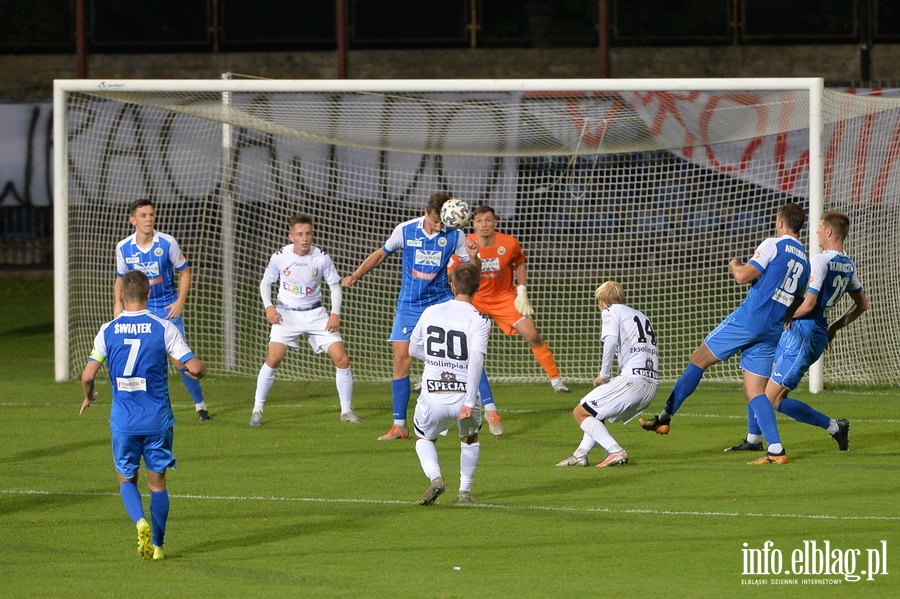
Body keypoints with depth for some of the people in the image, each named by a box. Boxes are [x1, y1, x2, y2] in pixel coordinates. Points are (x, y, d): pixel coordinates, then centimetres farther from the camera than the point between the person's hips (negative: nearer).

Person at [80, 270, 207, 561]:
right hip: (158, 418, 0)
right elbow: (195, 368, -10)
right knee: (157, 481, 13)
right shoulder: (164, 328, -6)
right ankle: (157, 545, 12)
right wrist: (196, 369, 14)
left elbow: (88, 375, -7)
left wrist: (88, 397, 14)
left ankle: (140, 521, -12)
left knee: (126, 479, 15)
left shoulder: (108, 331, -3)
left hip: (123, 420, 0)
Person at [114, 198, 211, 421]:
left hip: (168, 309, -2)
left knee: (180, 360, -3)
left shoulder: (168, 243, -9)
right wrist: (117, 304, -2)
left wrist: (180, 302, -9)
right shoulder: (124, 248, -3)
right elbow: (120, 278, 12)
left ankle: (200, 404, 12)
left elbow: (184, 272, 1)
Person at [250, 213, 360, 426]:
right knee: (274, 357, -19)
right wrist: (268, 307, -10)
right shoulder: (280, 257, -9)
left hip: (315, 314, 1)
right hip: (286, 313, -1)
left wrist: (335, 313, -11)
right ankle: (257, 410, -7)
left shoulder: (322, 258, -10)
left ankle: (346, 411, 8)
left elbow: (335, 286, 2)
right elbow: (265, 282, 6)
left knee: (342, 358, -7)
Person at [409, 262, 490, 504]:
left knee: (424, 439, 26)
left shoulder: (430, 312, 6)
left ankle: (435, 477, -1)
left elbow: (413, 349, 17)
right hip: (463, 396, -1)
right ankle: (465, 490, 24)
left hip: (432, 396, 1)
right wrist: (470, 402, -20)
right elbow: (476, 359, -17)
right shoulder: (479, 320, -6)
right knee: (470, 439, 29)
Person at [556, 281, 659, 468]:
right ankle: (580, 455, 18)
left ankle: (616, 452, -13)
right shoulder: (642, 316, 29)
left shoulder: (611, 311, 6)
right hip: (651, 386, 8)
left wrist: (604, 375, -6)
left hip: (633, 378, -8)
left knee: (580, 413, 1)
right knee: (596, 412, 27)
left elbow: (611, 340, -13)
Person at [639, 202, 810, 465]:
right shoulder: (805, 261, 17)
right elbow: (797, 304, 24)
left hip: (749, 318, -6)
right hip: (772, 332, 6)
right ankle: (776, 450, -7)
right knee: (754, 392, 7)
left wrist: (735, 266, 7)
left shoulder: (773, 245, -6)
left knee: (698, 359, 6)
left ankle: (665, 417, 7)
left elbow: (743, 276, -13)